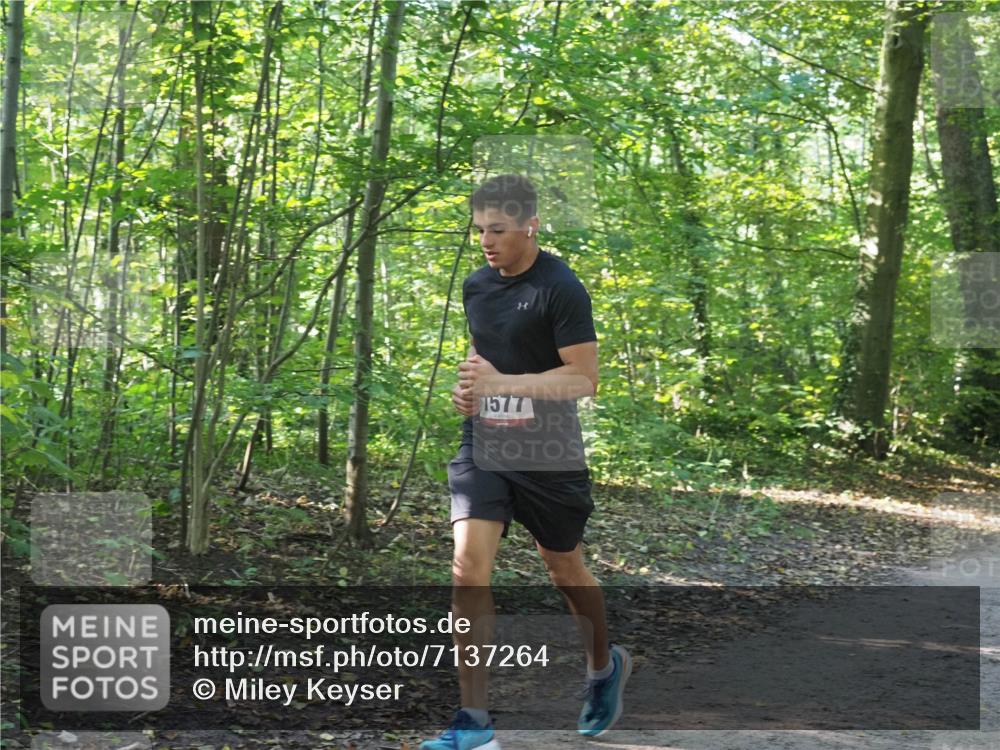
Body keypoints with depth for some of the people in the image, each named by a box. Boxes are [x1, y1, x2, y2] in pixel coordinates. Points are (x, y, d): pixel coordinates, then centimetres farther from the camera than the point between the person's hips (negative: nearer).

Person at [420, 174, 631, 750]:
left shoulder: (561, 289, -13)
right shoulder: (475, 286, 8)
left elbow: (584, 379, -17)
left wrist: (502, 383, -24)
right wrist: (469, 389, 4)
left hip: (548, 455, -5)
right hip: (482, 447, 5)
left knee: (565, 568, 13)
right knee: (468, 565, -11)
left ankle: (606, 666, 43)